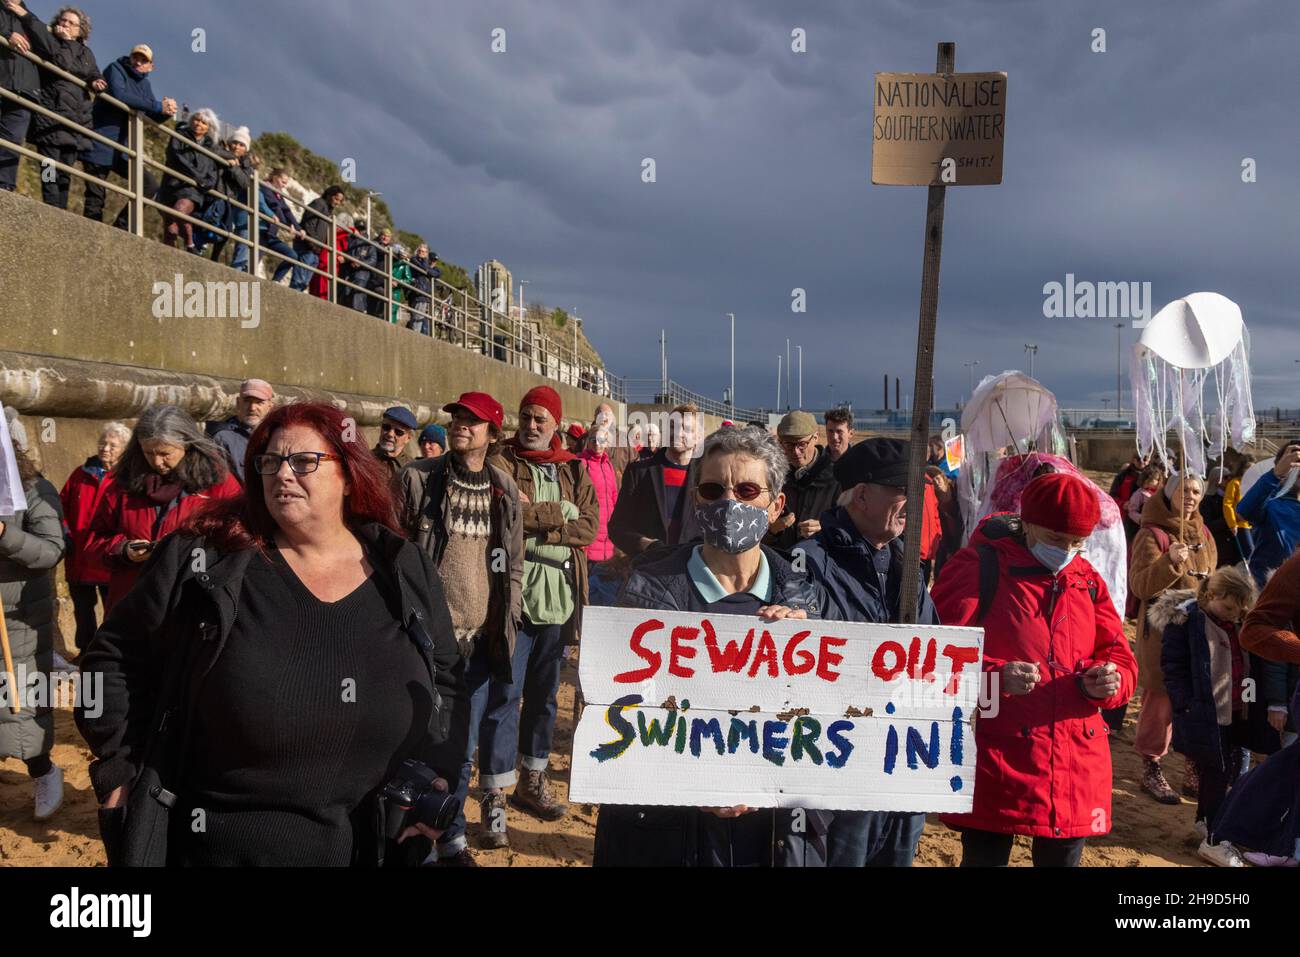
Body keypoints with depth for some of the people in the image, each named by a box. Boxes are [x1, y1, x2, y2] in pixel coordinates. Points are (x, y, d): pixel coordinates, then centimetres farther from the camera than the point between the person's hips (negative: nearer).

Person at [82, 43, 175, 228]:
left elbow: (154, 117, 10)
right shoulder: (116, 70, -5)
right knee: (95, 197, -4)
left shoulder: (144, 84, 15)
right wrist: (158, 106, -28)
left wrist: (166, 111, -15)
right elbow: (119, 96, -26)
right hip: (100, 145, -6)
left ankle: (121, 228, 3)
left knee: (150, 184, -6)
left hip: (123, 150, 6)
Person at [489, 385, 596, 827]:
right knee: (506, 692, -3)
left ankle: (533, 780, 26)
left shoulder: (575, 470, 12)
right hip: (513, 591, -4)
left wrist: (531, 514, -11)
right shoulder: (502, 461, 1)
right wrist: (558, 518, -14)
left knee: (544, 692, 14)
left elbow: (589, 527, -1)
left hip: (559, 596, 4)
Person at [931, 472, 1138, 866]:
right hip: (995, 762, -5)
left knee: (1062, 857, 15)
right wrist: (994, 676, -27)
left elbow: (1120, 658, 13)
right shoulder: (978, 567, -6)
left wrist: (1105, 680, -11)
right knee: (985, 856, 1)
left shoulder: (1087, 579, 12)